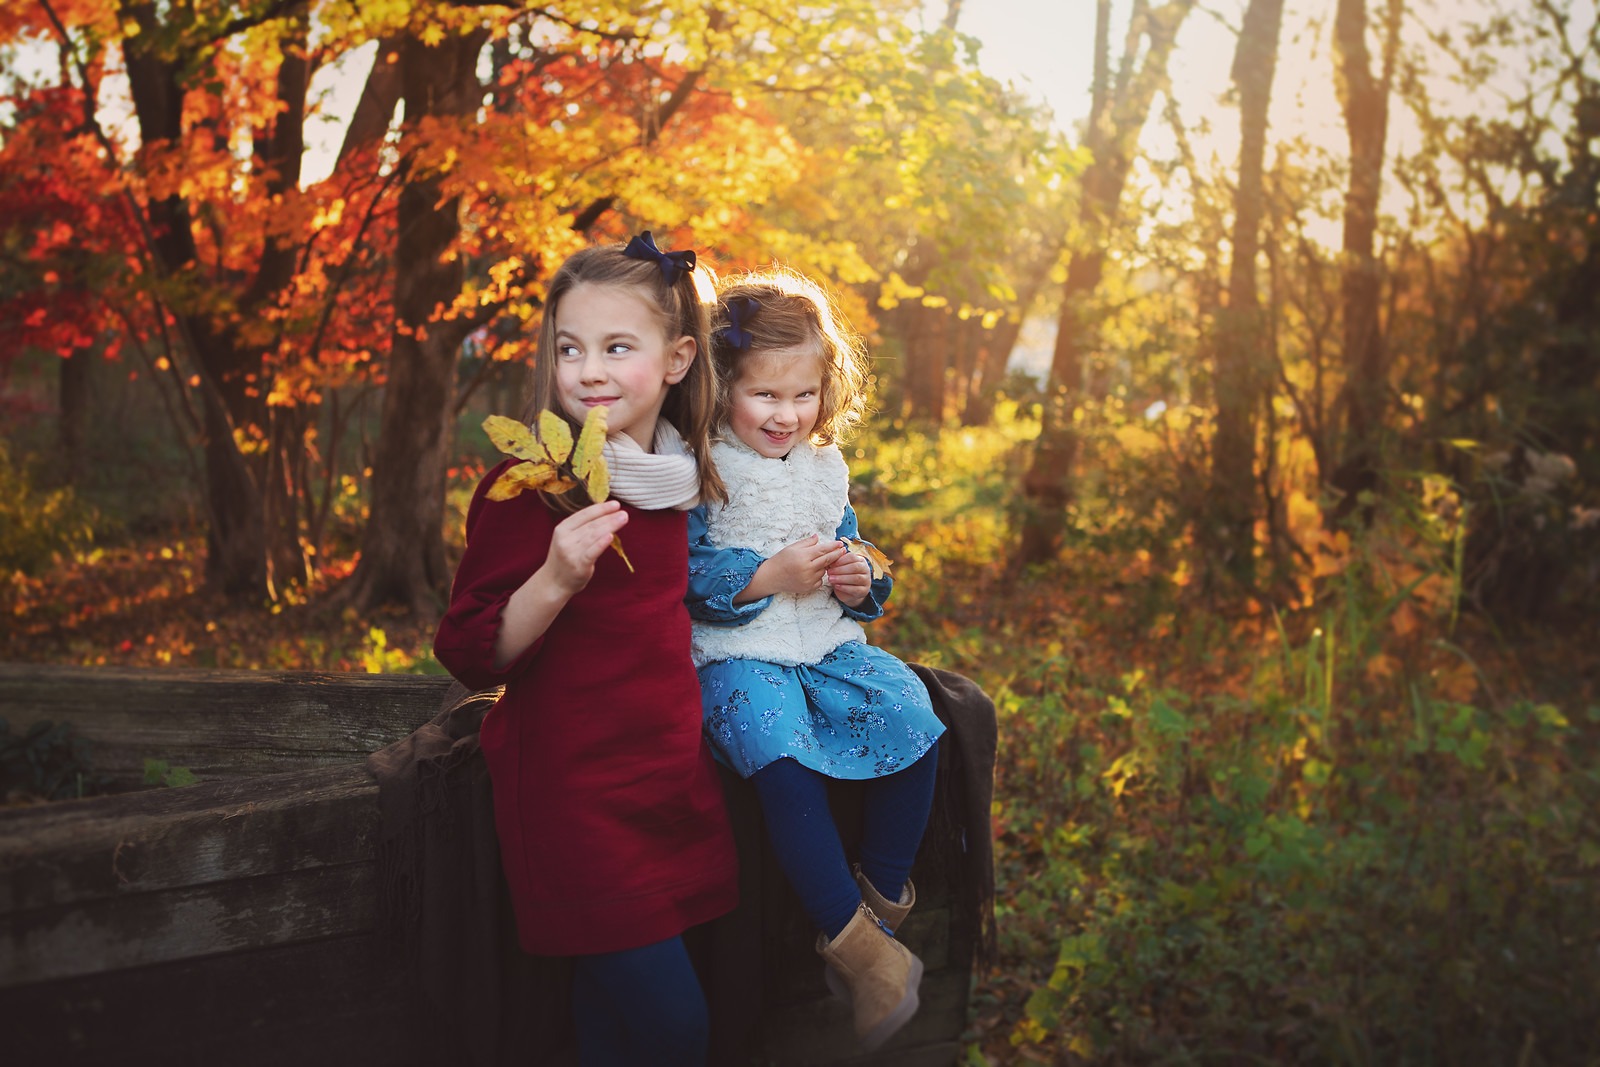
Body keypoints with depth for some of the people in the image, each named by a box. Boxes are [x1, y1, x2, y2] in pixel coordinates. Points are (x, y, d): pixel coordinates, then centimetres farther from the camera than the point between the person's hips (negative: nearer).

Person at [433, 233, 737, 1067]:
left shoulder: (685, 477, 8)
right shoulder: (523, 490, -12)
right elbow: (471, 658, -15)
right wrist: (555, 579, -28)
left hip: (672, 770, 6)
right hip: (574, 785, -6)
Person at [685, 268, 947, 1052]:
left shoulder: (825, 467, 14)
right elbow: (685, 575, -12)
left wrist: (861, 580, 1)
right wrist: (771, 576, -21)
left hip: (826, 642, 6)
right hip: (736, 654, -6)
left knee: (912, 715, -20)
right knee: (782, 754, -34)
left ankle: (883, 898, -3)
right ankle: (852, 942, -24)